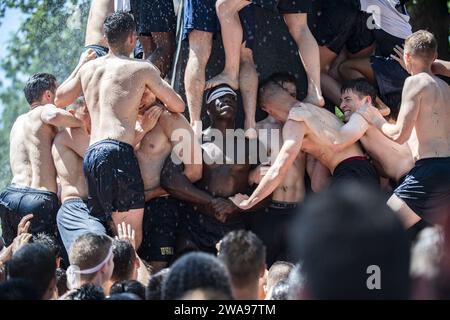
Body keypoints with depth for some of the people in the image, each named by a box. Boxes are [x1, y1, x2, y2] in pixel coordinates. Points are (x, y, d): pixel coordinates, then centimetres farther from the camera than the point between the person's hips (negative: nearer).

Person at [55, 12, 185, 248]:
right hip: (118, 151, -6)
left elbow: (59, 100, 36)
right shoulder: (142, 69, 5)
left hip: (90, 155, 6)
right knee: (132, 239, -9)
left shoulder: (89, 68, 20)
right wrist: (156, 97, 34)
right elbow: (178, 106, 13)